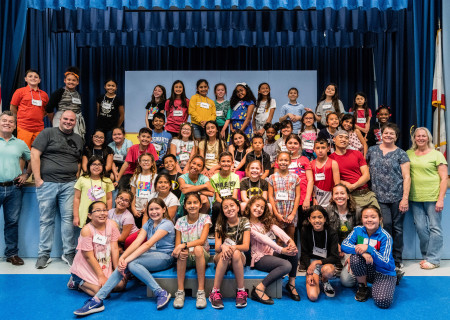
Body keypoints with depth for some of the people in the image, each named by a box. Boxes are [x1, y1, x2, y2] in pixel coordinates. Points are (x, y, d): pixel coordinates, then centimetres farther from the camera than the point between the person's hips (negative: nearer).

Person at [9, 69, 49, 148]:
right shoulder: (20, 91, 3)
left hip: (39, 128, 3)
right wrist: (22, 118, 11)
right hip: (24, 128, -3)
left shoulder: (44, 94, 10)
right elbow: (12, 108, 8)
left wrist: (38, 117, 10)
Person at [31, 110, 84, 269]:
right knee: (46, 220, 4)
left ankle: (69, 253, 10)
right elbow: (34, 155, -4)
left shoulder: (78, 139, 16)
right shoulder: (48, 133, 3)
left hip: (69, 185, 3)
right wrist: (37, 179, -8)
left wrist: (76, 177, 4)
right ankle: (44, 255, 14)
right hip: (47, 183, -2)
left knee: (68, 218, 1)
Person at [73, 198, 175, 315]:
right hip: (150, 256, 6)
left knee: (131, 263, -29)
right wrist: (122, 257, -22)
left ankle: (161, 293, -24)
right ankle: (97, 299, -22)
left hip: (164, 257, -6)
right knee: (123, 265, -20)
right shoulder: (148, 224, 10)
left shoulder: (166, 224, -12)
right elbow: (137, 242, -5)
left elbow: (148, 244, -22)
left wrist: (127, 259, -28)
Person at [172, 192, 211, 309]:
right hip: (186, 258, 2)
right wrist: (180, 250, -28)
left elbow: (202, 240, -18)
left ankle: (201, 291, -29)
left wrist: (183, 245, -30)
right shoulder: (180, 221, 1)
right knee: (181, 252, -31)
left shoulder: (205, 218, -5)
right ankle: (180, 291, -25)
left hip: (202, 256, -1)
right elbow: (177, 244, -3)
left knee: (198, 248, -34)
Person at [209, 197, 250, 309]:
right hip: (221, 259, 1)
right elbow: (217, 247, -10)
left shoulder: (244, 222, -4)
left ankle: (241, 292, -25)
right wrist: (223, 247, -35)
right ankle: (215, 292, -28)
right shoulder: (220, 224, -2)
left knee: (236, 253, -34)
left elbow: (246, 246, -12)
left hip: (239, 259, 0)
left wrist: (234, 247, -34)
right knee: (225, 254, -34)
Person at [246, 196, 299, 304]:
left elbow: (277, 230, -6)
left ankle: (291, 283, -6)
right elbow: (263, 239, -19)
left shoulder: (266, 221, 14)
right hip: (259, 258, -7)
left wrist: (289, 240, -25)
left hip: (271, 253, 7)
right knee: (287, 265, -28)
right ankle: (259, 290, -21)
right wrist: (281, 250, -27)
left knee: (294, 251, -19)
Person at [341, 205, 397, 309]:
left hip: (384, 273, -3)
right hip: (366, 270, 3)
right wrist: (361, 251, -33)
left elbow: (385, 263, -23)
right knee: (355, 257, -29)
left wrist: (368, 248, -34)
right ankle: (363, 287, -2)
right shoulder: (358, 230, -8)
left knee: (383, 302, -25)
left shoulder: (385, 237, -18)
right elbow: (344, 245, -18)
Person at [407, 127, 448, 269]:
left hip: (433, 197, -3)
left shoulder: (436, 154, 0)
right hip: (415, 198, 3)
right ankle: (426, 256, 20)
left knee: (434, 228, 1)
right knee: (420, 228, 6)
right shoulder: (408, 154, 10)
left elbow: (444, 178, -2)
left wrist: (440, 199, -9)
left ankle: (433, 259, 10)